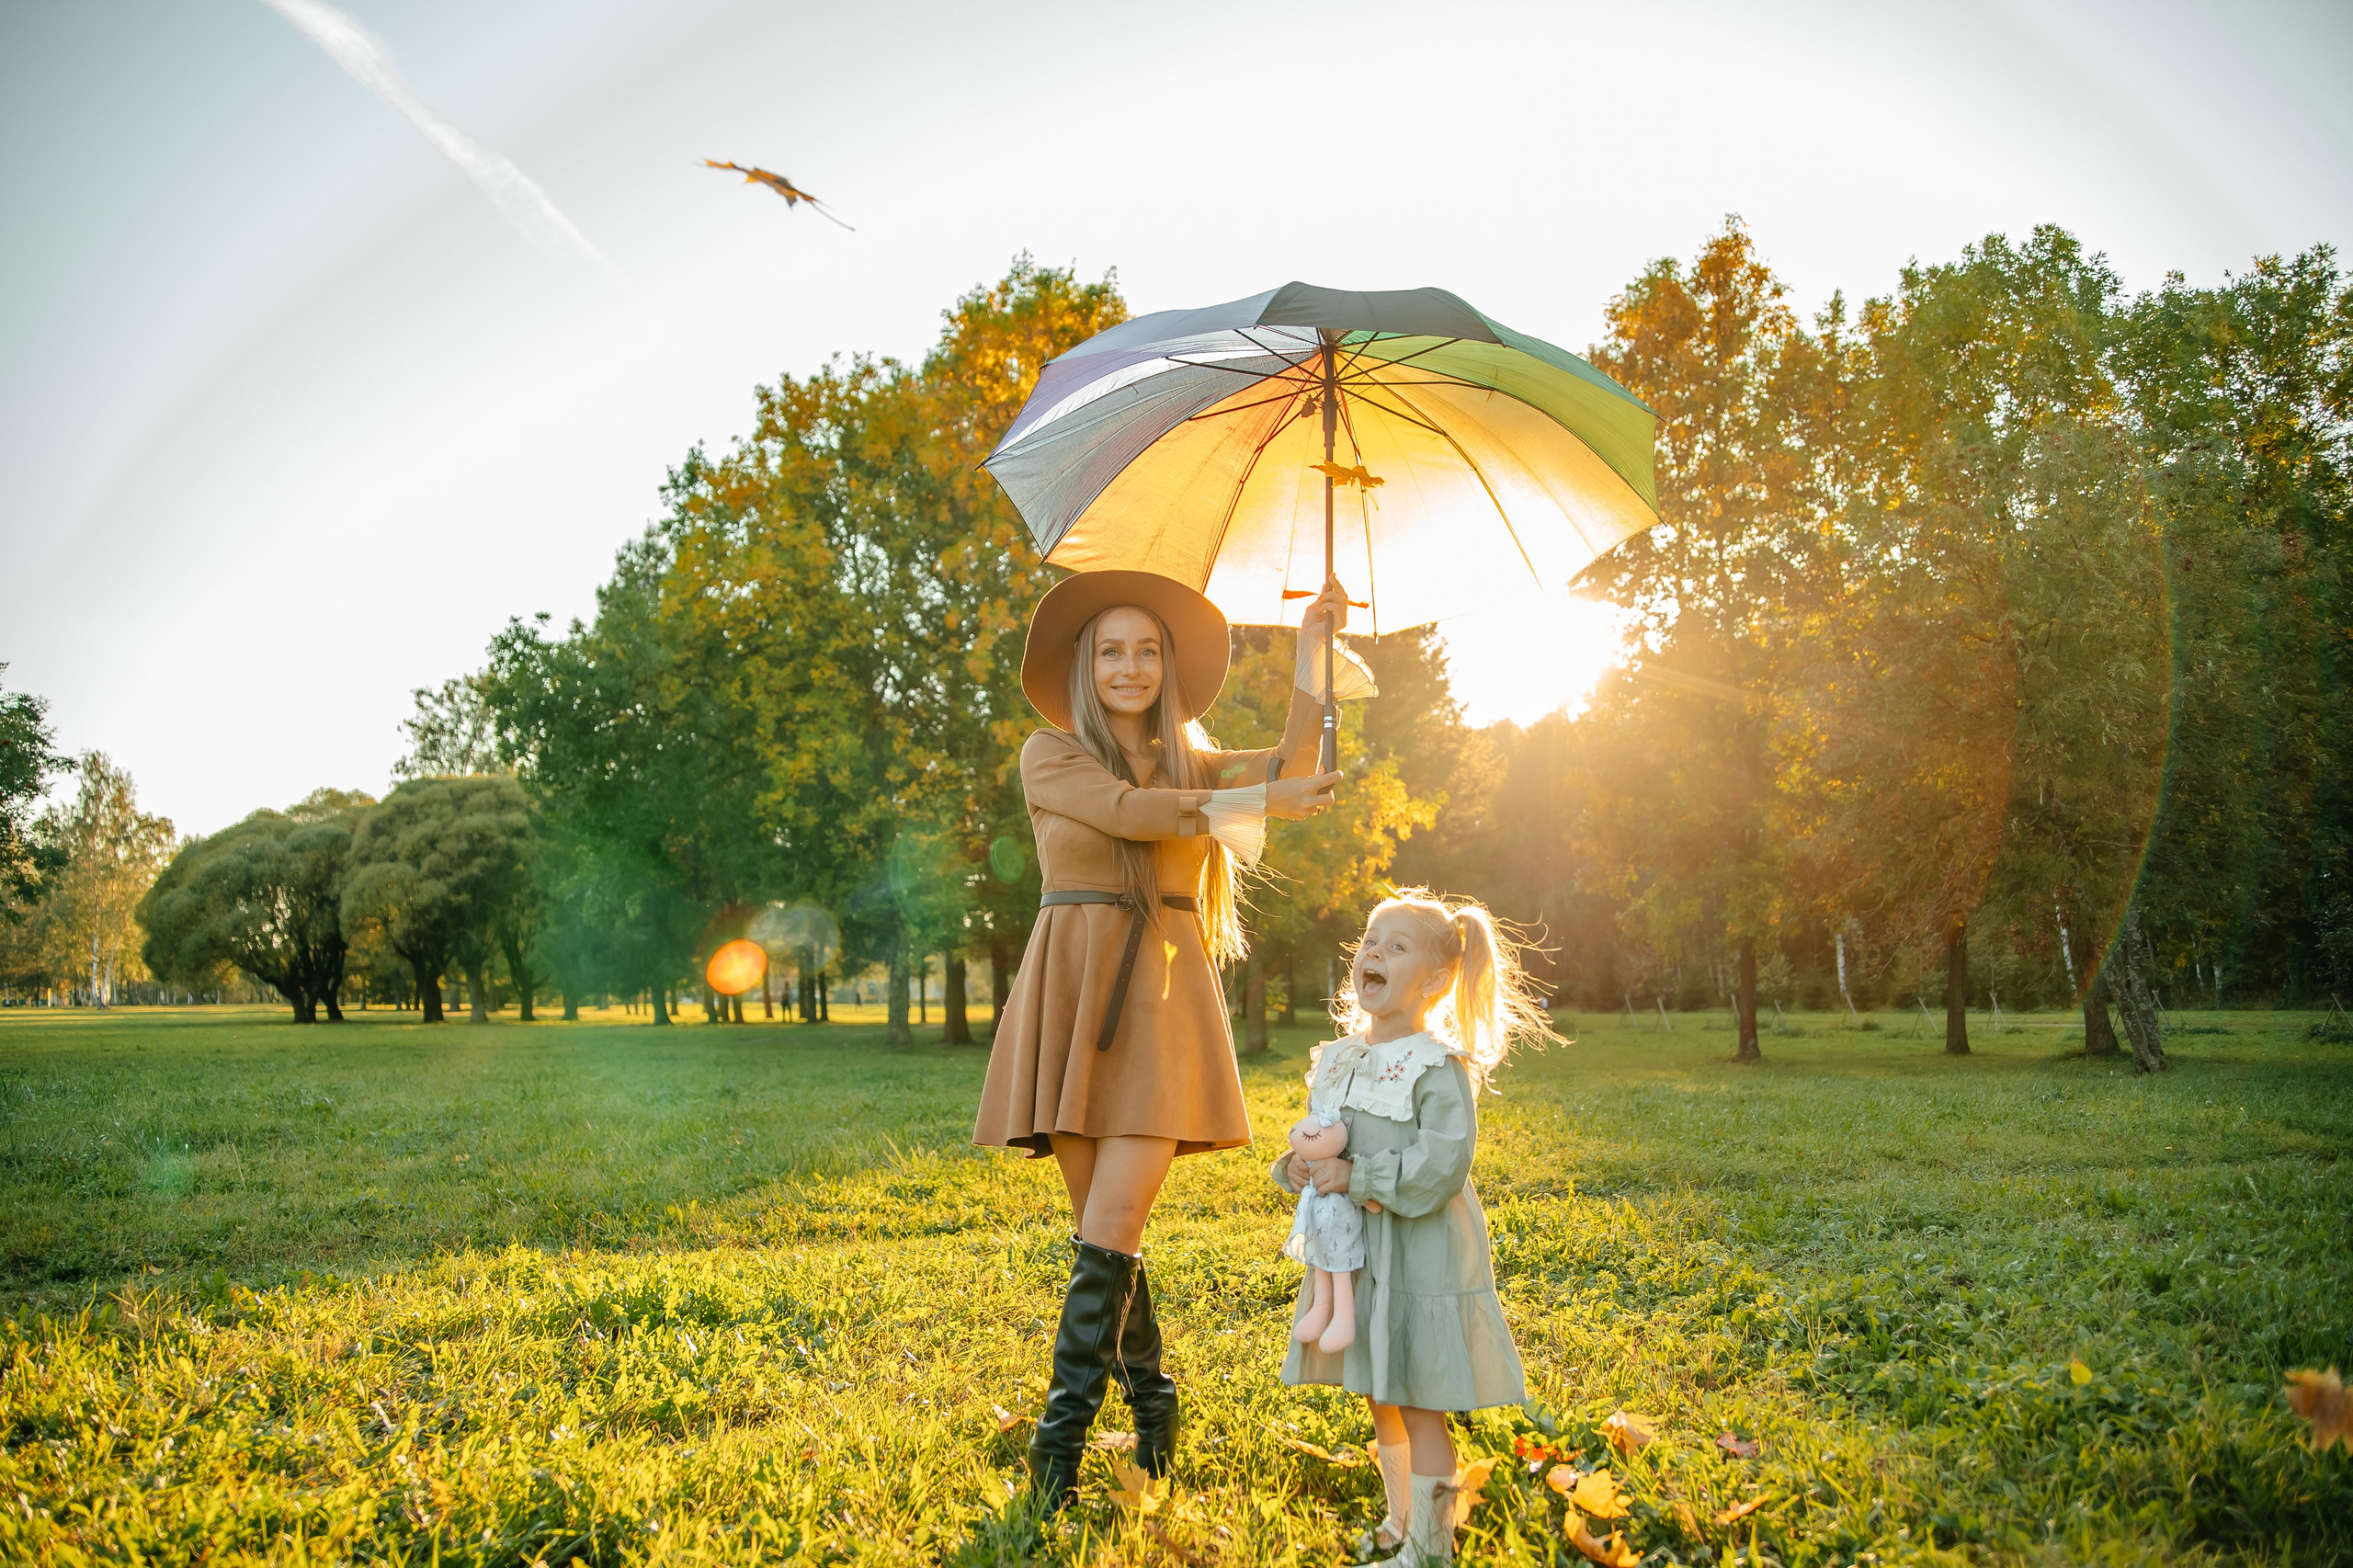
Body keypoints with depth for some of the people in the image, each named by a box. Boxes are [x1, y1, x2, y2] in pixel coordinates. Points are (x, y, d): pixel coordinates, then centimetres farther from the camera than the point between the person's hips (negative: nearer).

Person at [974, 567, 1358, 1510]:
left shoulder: (1189, 761, 16)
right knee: (1104, 1232, 4)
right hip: (1073, 996, -1)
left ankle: (1061, 1434, -4)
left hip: (1164, 999, 1)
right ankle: (1150, 1399, 22)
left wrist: (1312, 644, -6)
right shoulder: (1051, 755, 6)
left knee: (1112, 1226, -10)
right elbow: (1130, 812, -10)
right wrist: (1262, 802, -10)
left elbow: (1292, 765, -1)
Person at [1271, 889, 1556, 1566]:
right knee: (1380, 1400, 19)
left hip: (1423, 1258, -7)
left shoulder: (1439, 1068, -15)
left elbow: (1440, 1166, -24)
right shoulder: (1340, 1060, 7)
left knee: (1421, 1408, 1)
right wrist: (1299, 1165, -2)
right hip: (1356, 1253, 7)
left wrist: (1358, 1178, -24)